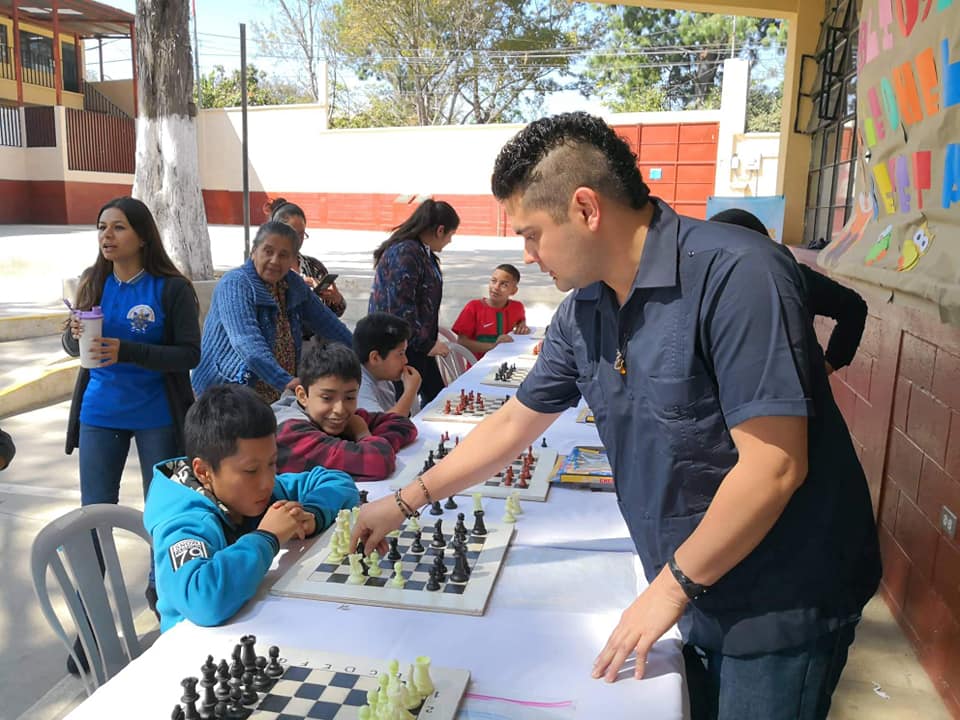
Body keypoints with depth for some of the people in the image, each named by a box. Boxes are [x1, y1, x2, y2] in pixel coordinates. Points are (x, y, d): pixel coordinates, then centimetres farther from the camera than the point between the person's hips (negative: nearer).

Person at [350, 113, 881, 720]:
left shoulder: (737, 276, -25)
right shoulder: (582, 311, -1)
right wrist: (405, 503, 12)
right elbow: (515, 423, 9)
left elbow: (774, 467, -26)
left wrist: (671, 585, -16)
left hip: (782, 603, -6)